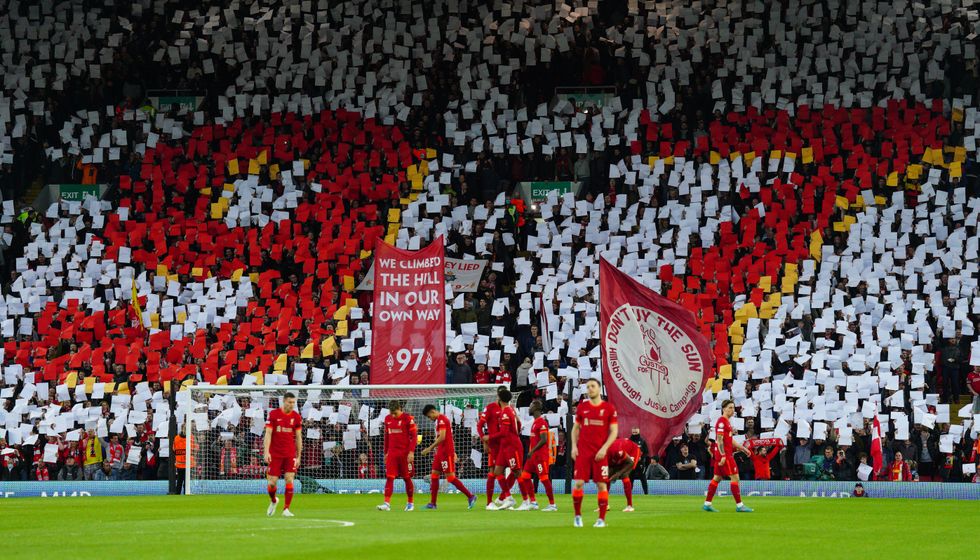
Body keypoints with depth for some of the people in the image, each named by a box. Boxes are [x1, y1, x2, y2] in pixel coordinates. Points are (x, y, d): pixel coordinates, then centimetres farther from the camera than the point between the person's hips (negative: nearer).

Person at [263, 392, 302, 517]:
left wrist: (298, 456, 9)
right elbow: (268, 434, -6)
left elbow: (298, 437, 10)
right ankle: (273, 501, 29)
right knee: (272, 482, -1)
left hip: (290, 455, 2)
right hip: (275, 454, -1)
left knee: (289, 480, -10)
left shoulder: (296, 417, 4)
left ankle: (286, 509, -2)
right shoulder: (273, 414, -4)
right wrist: (266, 452, -16)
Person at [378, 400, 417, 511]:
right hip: (392, 453, 4)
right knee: (389, 477, -7)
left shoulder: (408, 418, -7)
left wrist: (411, 452, -16)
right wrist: (386, 452, 18)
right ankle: (387, 503, -11)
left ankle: (410, 503, 18)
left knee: (407, 478, 4)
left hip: (405, 453, -4)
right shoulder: (388, 419, 9)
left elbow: (414, 436, -9)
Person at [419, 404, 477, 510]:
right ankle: (433, 503, 9)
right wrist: (453, 453, 25)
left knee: (451, 477, -9)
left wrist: (430, 448, -19)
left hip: (446, 453, -10)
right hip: (441, 452, 10)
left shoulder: (441, 419, -14)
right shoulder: (440, 420, 18)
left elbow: (442, 437, -22)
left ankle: (470, 496, -6)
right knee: (434, 475, 8)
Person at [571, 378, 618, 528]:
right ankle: (577, 516, 7)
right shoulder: (581, 407, 8)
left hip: (600, 453, -2)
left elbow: (614, 431, 0)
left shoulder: (609, 408, 1)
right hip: (582, 452, 2)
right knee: (578, 483, -7)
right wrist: (574, 446, 2)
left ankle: (601, 519, 6)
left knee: (602, 484, -3)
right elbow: (575, 428, 15)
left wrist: (604, 448, -11)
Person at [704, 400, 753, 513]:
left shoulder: (727, 422, 18)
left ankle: (707, 504, 14)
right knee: (735, 477, -9)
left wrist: (743, 448, 23)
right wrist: (723, 455, -23)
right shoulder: (721, 422, -12)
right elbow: (719, 440, -18)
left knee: (717, 477, 11)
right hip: (724, 455, -10)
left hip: (725, 455, 10)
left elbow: (730, 440, 25)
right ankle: (739, 505, -9)